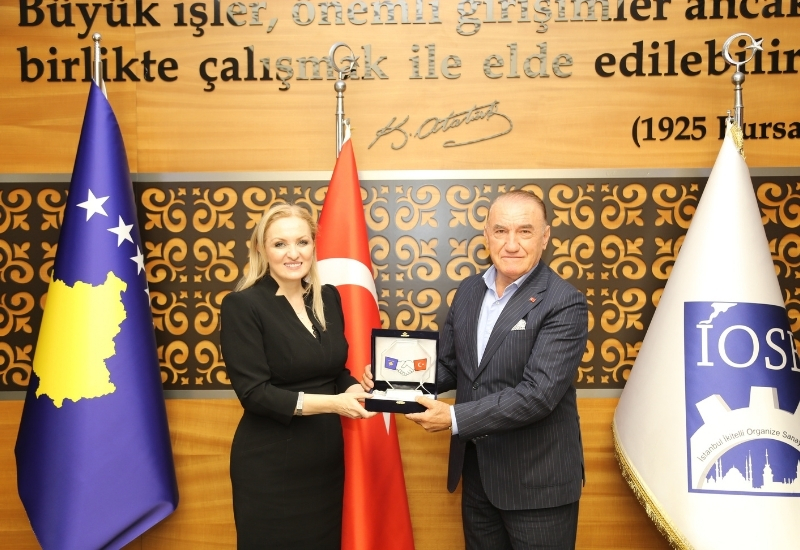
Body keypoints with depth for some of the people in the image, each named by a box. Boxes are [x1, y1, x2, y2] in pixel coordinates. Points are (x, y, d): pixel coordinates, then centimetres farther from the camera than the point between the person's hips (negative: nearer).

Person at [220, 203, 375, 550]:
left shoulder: (328, 297, 4)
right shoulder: (242, 305, -13)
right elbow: (254, 393, -18)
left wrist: (354, 389, -11)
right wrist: (330, 403, -25)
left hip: (326, 458, 5)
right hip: (270, 466, -5)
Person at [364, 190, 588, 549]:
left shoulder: (565, 304, -16)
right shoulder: (469, 291, 3)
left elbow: (539, 393, -24)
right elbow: (447, 366, 8)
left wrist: (455, 418, -27)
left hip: (537, 481, -5)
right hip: (476, 472, 6)